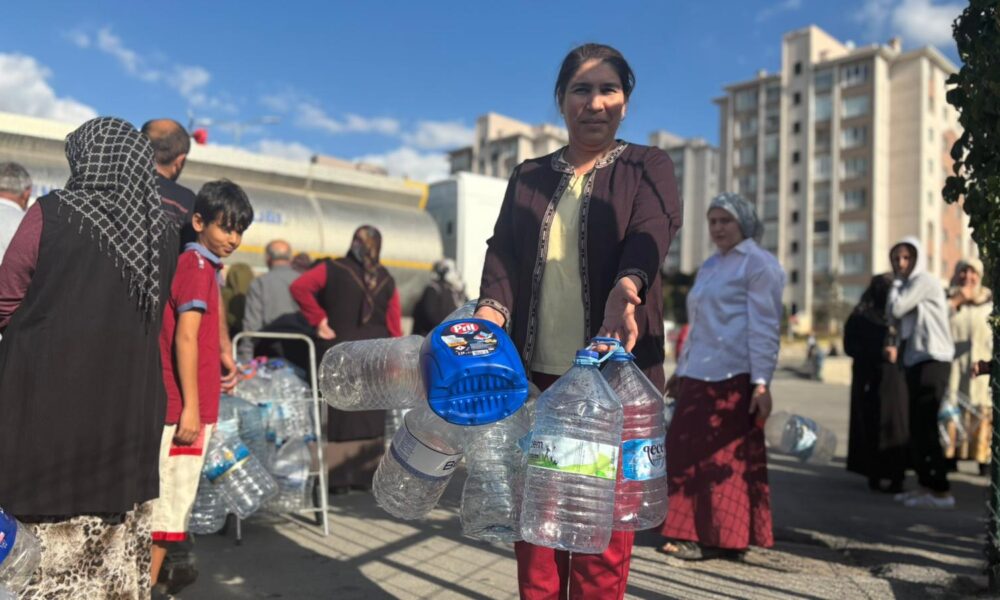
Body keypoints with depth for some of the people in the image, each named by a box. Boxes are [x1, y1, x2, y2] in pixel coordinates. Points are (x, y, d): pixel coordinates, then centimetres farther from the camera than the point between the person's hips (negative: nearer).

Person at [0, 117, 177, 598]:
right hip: (130, 412, 4)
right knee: (118, 556, 16)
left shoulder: (52, 213, -8)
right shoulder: (163, 235, 3)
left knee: (47, 556, 9)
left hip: (50, 404, -4)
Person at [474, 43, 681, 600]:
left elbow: (654, 229, -12)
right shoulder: (529, 176, 16)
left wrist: (628, 289, -34)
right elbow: (503, 250, 2)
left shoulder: (648, 166, 8)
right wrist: (491, 309, -19)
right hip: (536, 373, 3)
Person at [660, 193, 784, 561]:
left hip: (734, 378, -8)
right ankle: (698, 533, 20)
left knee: (723, 455, -2)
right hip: (700, 377, 8)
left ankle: (718, 538, 9)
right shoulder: (709, 267, 21)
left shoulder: (758, 263, -4)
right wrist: (681, 371, 25)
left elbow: (764, 326, -12)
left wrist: (761, 382, -18)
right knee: (689, 452, 9)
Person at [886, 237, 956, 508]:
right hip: (916, 361, 9)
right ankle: (926, 484, 18)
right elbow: (894, 319, 18)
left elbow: (897, 309, -15)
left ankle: (941, 491, -5)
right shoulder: (909, 284, 20)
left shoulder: (924, 281, -7)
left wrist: (897, 282, 0)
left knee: (925, 428, -10)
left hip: (931, 361, -9)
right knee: (918, 428, 11)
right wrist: (898, 349, 0)